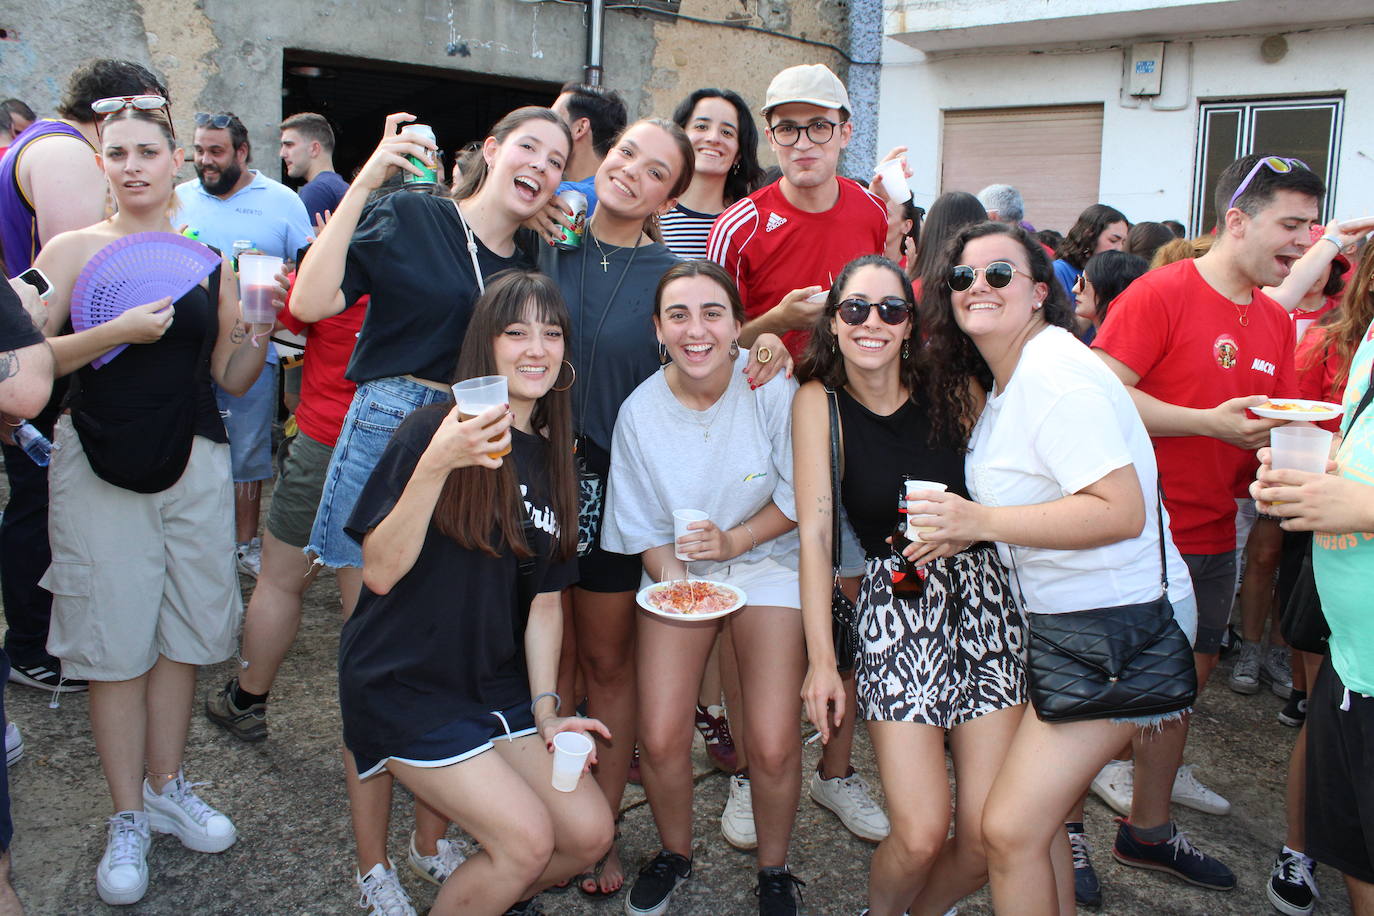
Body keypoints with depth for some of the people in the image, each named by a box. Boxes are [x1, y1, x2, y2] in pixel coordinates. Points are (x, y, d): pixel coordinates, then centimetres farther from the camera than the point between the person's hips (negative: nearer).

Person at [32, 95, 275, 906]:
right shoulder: (77, 249, -1)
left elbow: (234, 378, 9)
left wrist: (256, 321, -7)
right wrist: (115, 332, -21)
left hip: (195, 465, 3)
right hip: (103, 471, -3)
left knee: (184, 634, 11)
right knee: (117, 644, 2)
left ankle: (167, 787, 29)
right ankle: (129, 818, 16)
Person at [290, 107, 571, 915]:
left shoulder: (537, 258, 13)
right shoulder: (408, 218, -2)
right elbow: (311, 302, -13)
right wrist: (365, 182, -16)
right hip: (388, 437, -4)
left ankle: (433, 835, 28)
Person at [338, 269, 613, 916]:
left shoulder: (552, 458, 6)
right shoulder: (432, 432, -14)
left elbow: (544, 597, 8)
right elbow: (380, 572, -20)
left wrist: (544, 707, 1)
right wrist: (436, 465, -32)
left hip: (497, 685, 6)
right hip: (406, 685, -6)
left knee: (588, 835, 1)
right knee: (529, 840, -15)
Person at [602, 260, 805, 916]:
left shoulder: (772, 387, -16)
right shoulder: (640, 412, -10)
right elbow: (646, 528, -1)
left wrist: (733, 540, -19)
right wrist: (675, 587, -17)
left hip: (766, 562, -1)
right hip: (678, 570, 2)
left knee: (773, 746, -11)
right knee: (660, 740, -8)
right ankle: (674, 855, 25)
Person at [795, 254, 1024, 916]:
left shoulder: (954, 387, 1)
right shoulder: (819, 401, -2)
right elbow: (815, 530, -7)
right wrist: (820, 656, -11)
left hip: (985, 594, 2)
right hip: (895, 606, -2)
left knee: (988, 838, -4)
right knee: (920, 836, -11)